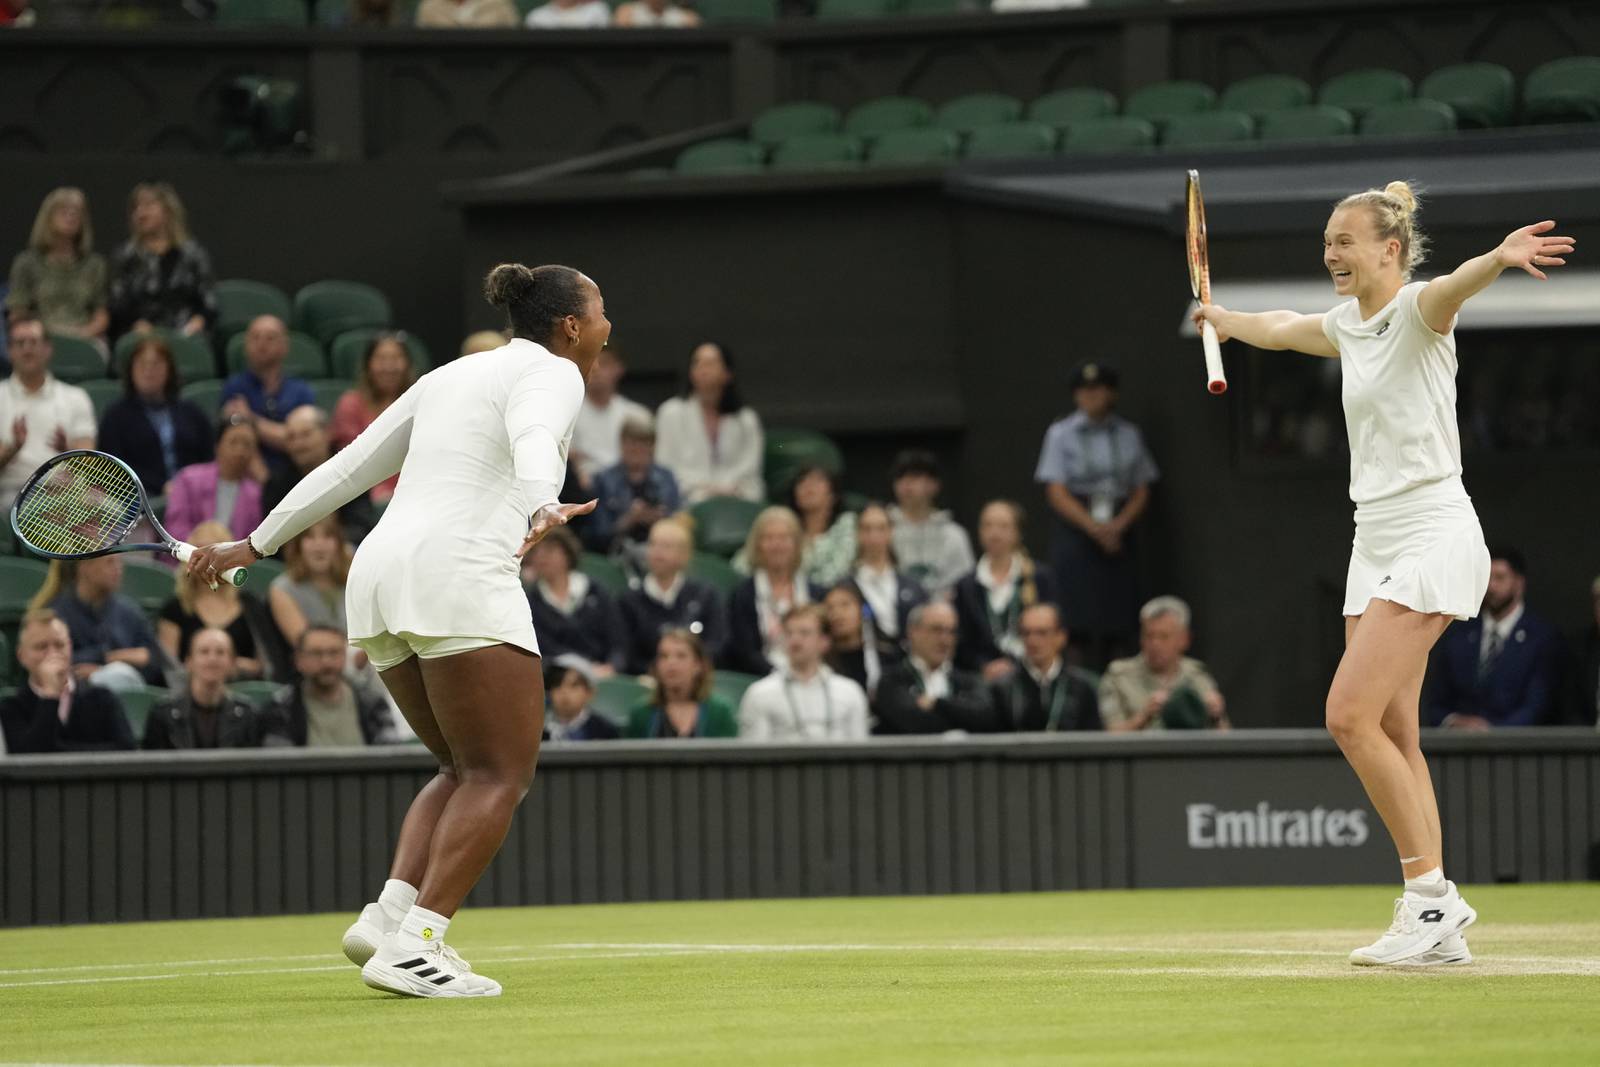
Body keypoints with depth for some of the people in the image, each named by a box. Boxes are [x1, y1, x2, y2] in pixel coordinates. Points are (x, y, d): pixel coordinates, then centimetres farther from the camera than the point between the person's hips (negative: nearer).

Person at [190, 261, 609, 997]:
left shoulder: (451, 377, 27)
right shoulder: (551, 373, 4)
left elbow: (349, 466, 29)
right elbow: (534, 444, -20)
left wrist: (257, 543, 33)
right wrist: (541, 510, -39)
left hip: (379, 575, 8)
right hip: (459, 574, -8)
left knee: (466, 771, 16)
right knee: (500, 775, -7)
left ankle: (389, 915, -3)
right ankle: (414, 944, -20)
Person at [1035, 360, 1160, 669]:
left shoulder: (1129, 435, 11)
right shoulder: (1061, 433, 4)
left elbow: (1142, 492, 10)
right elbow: (1057, 493, -2)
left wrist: (1119, 525, -8)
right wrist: (1094, 527, -12)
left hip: (1120, 536, 2)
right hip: (1075, 534, -2)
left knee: (1118, 627, -4)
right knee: (1079, 621, -12)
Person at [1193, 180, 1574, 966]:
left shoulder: (1417, 311, -10)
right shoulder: (1348, 325, 14)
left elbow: (1453, 287, -36)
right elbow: (1278, 329, 37)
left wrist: (1498, 258, -58)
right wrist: (1222, 319, 55)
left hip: (1432, 539, -9)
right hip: (1376, 541, 9)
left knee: (1350, 716, -16)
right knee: (1390, 734, 4)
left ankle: (1432, 893, -9)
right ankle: (1435, 926, 5)